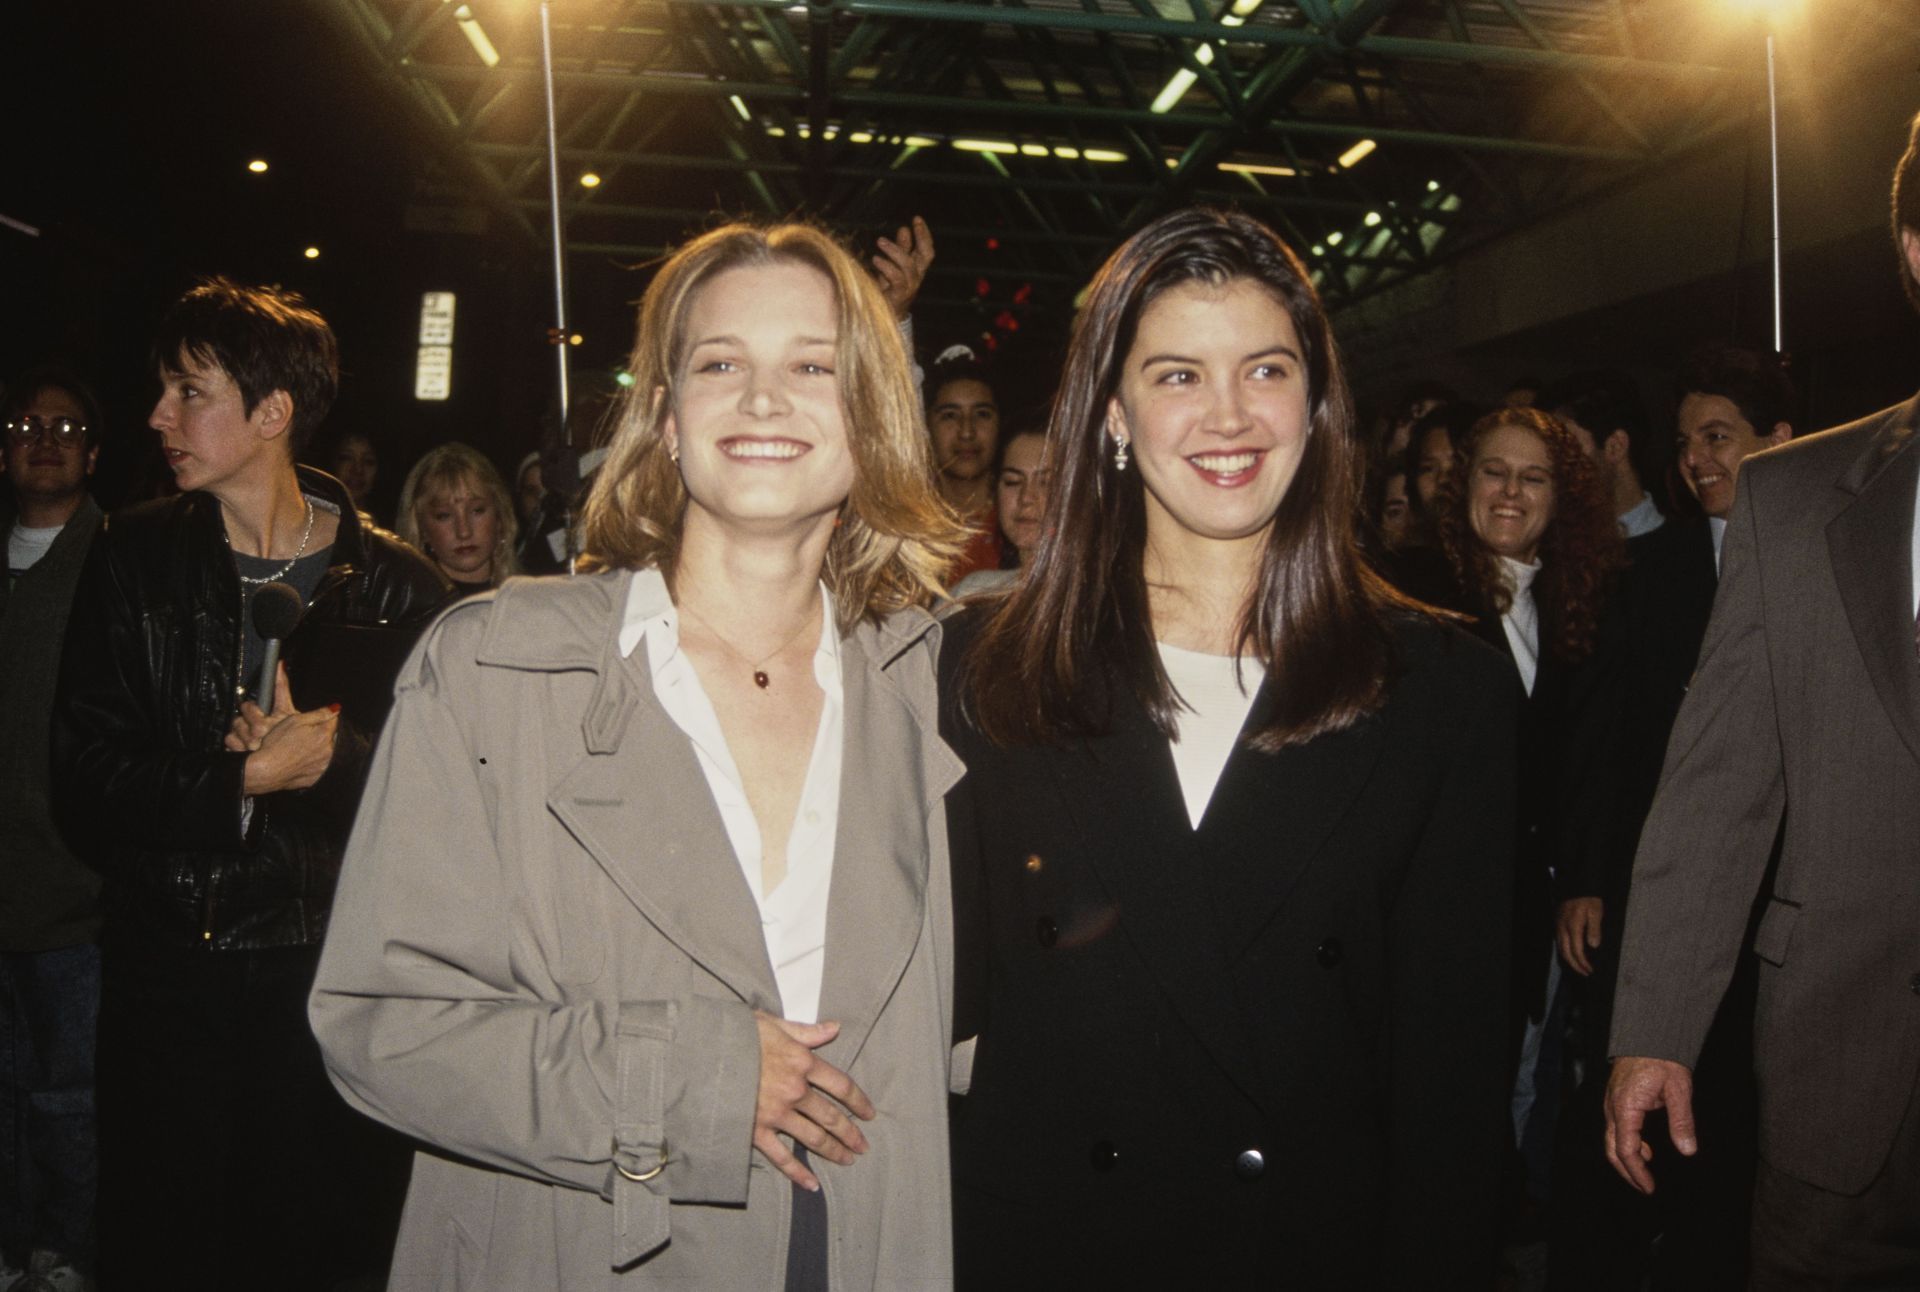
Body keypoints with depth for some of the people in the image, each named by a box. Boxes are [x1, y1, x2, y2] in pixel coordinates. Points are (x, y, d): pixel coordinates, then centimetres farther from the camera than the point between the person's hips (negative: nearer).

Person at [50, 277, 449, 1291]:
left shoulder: (393, 586, -1)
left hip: (324, 969, -1)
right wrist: (243, 781, -15)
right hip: (161, 968, 2)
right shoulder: (133, 559, 3)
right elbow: (84, 785, -3)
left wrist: (333, 753, -18)